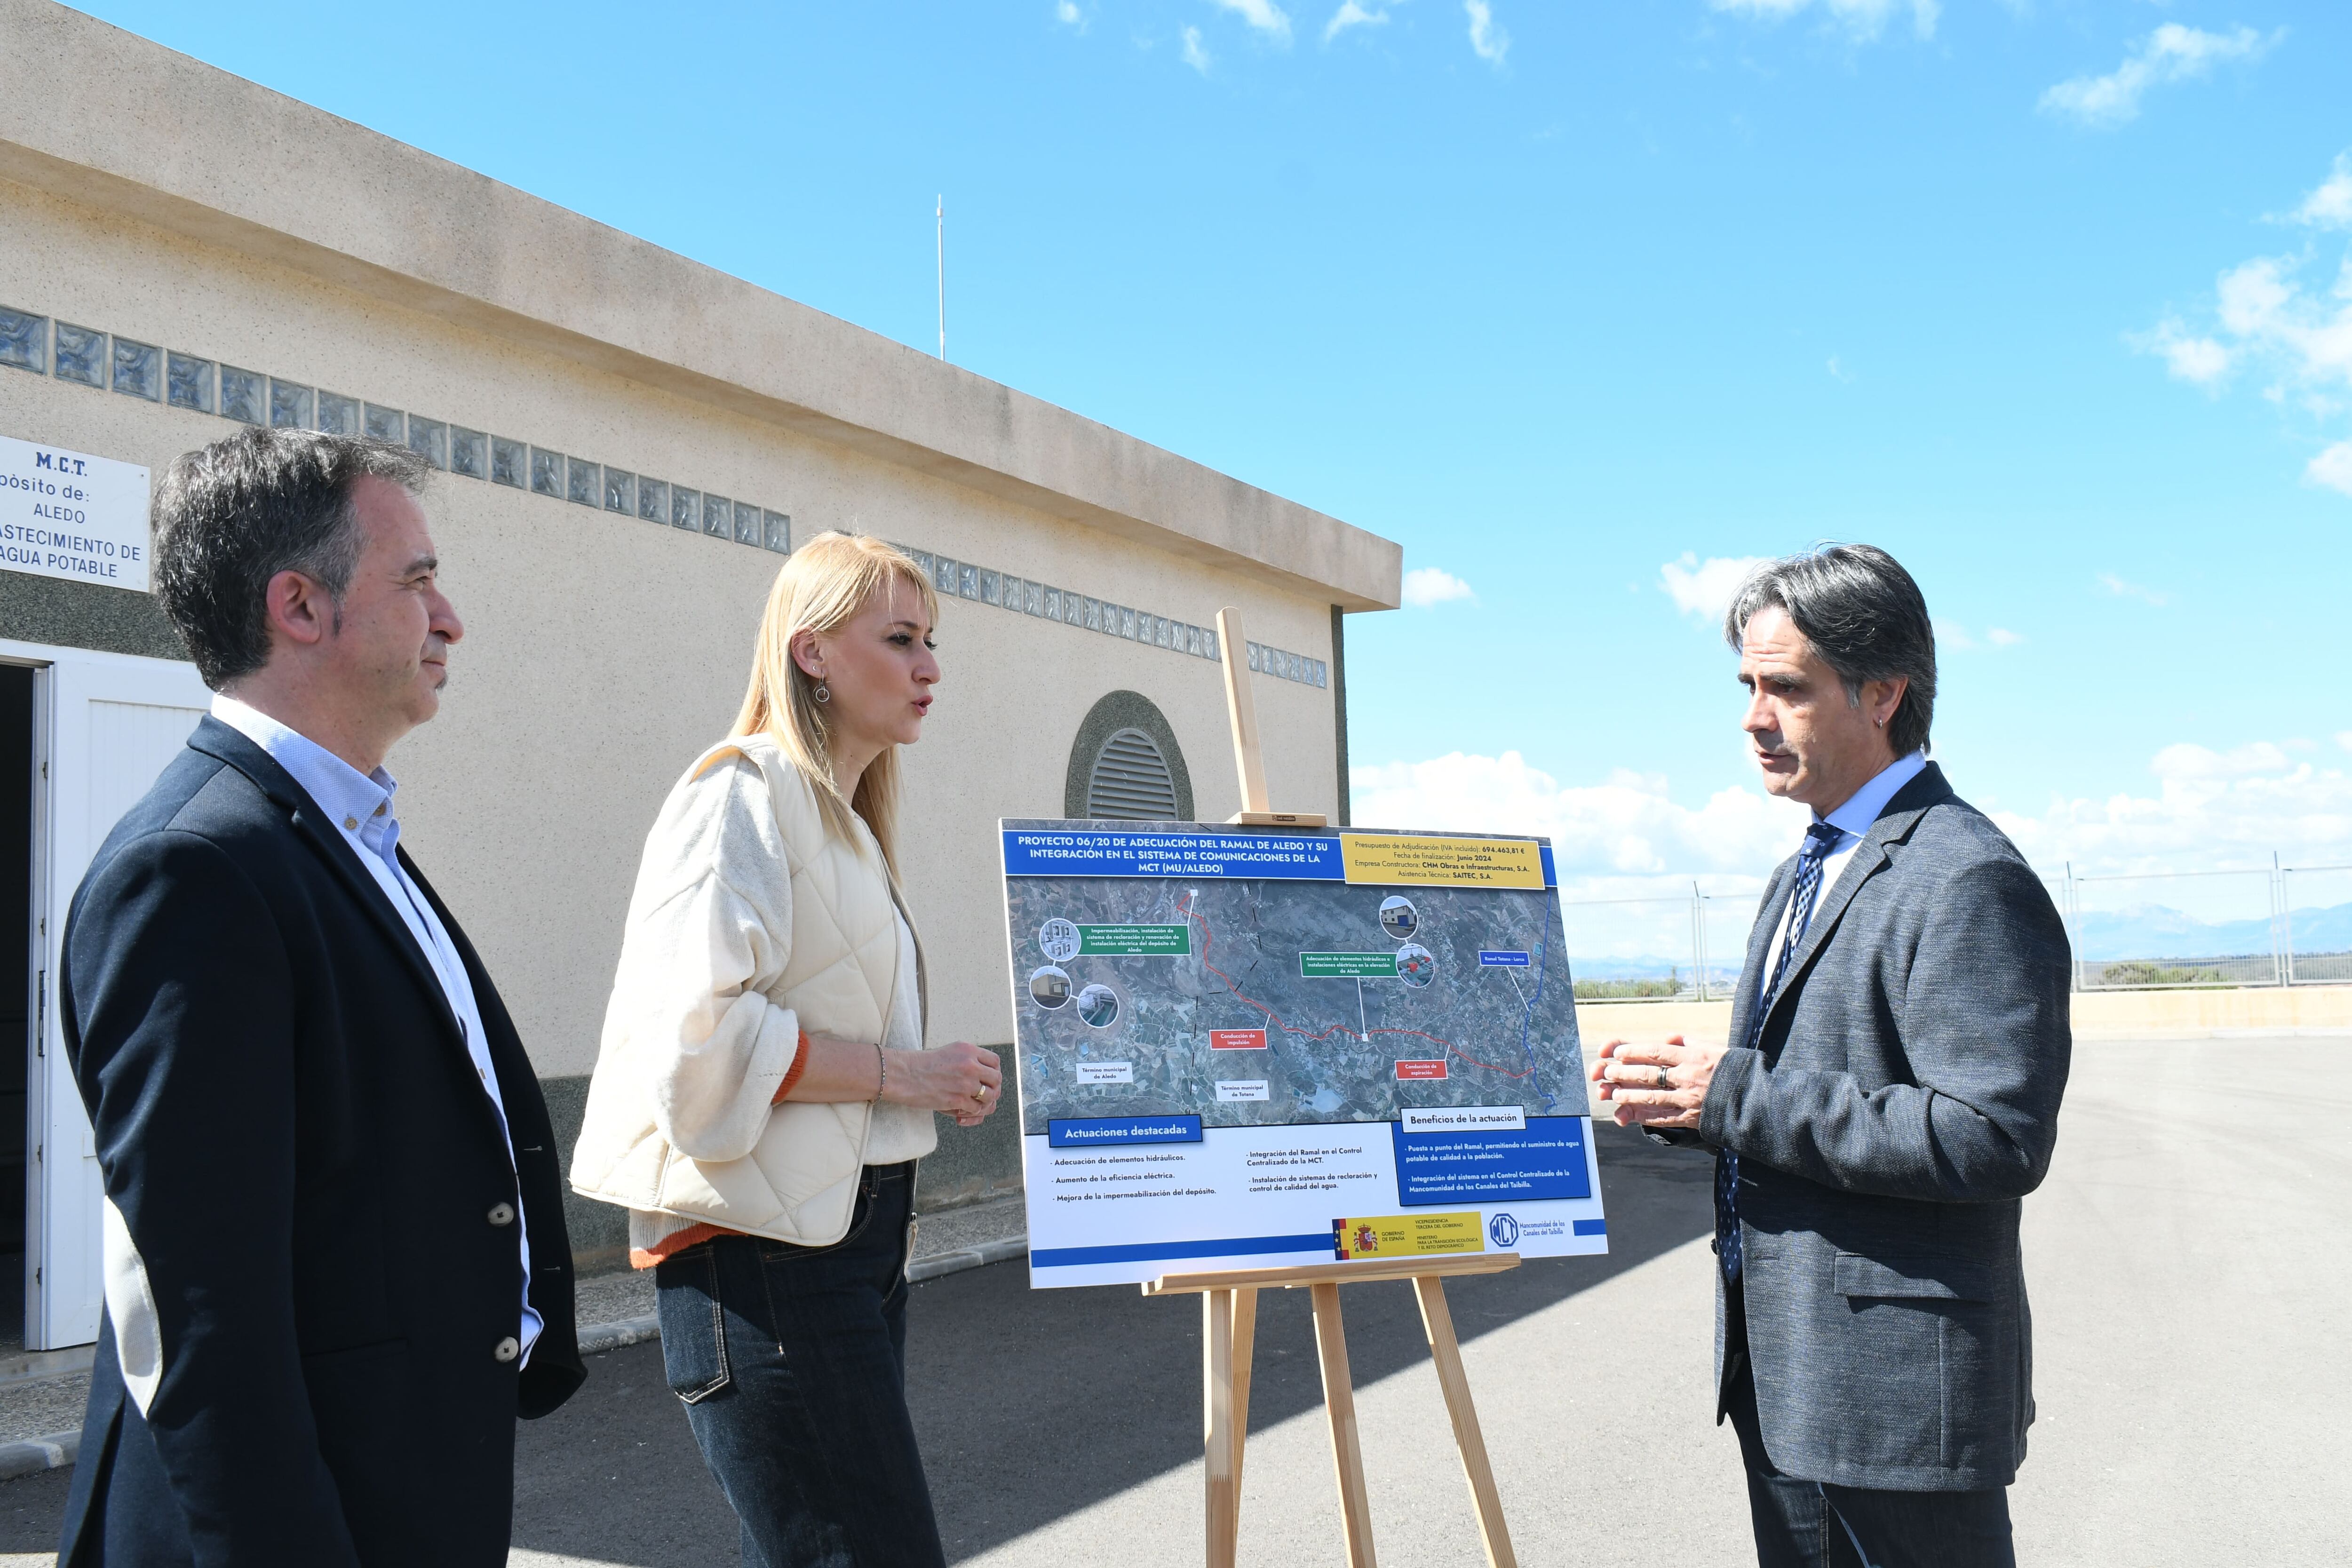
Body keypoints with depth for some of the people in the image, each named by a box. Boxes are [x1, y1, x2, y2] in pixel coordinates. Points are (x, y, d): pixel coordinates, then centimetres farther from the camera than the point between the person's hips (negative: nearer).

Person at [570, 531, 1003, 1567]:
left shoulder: (841, 821, 20)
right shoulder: (743, 793, -9)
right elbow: (694, 1034, -21)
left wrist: (934, 1090, 12)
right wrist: (898, 1072, -15)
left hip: (853, 1233, 10)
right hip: (764, 1250, -10)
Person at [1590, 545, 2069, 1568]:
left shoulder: (1968, 882, -17)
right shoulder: (1806, 874, 16)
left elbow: (1998, 1138, -24)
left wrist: (1737, 1095, -23)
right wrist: (1689, 1098, 1)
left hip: (1898, 1400, -9)